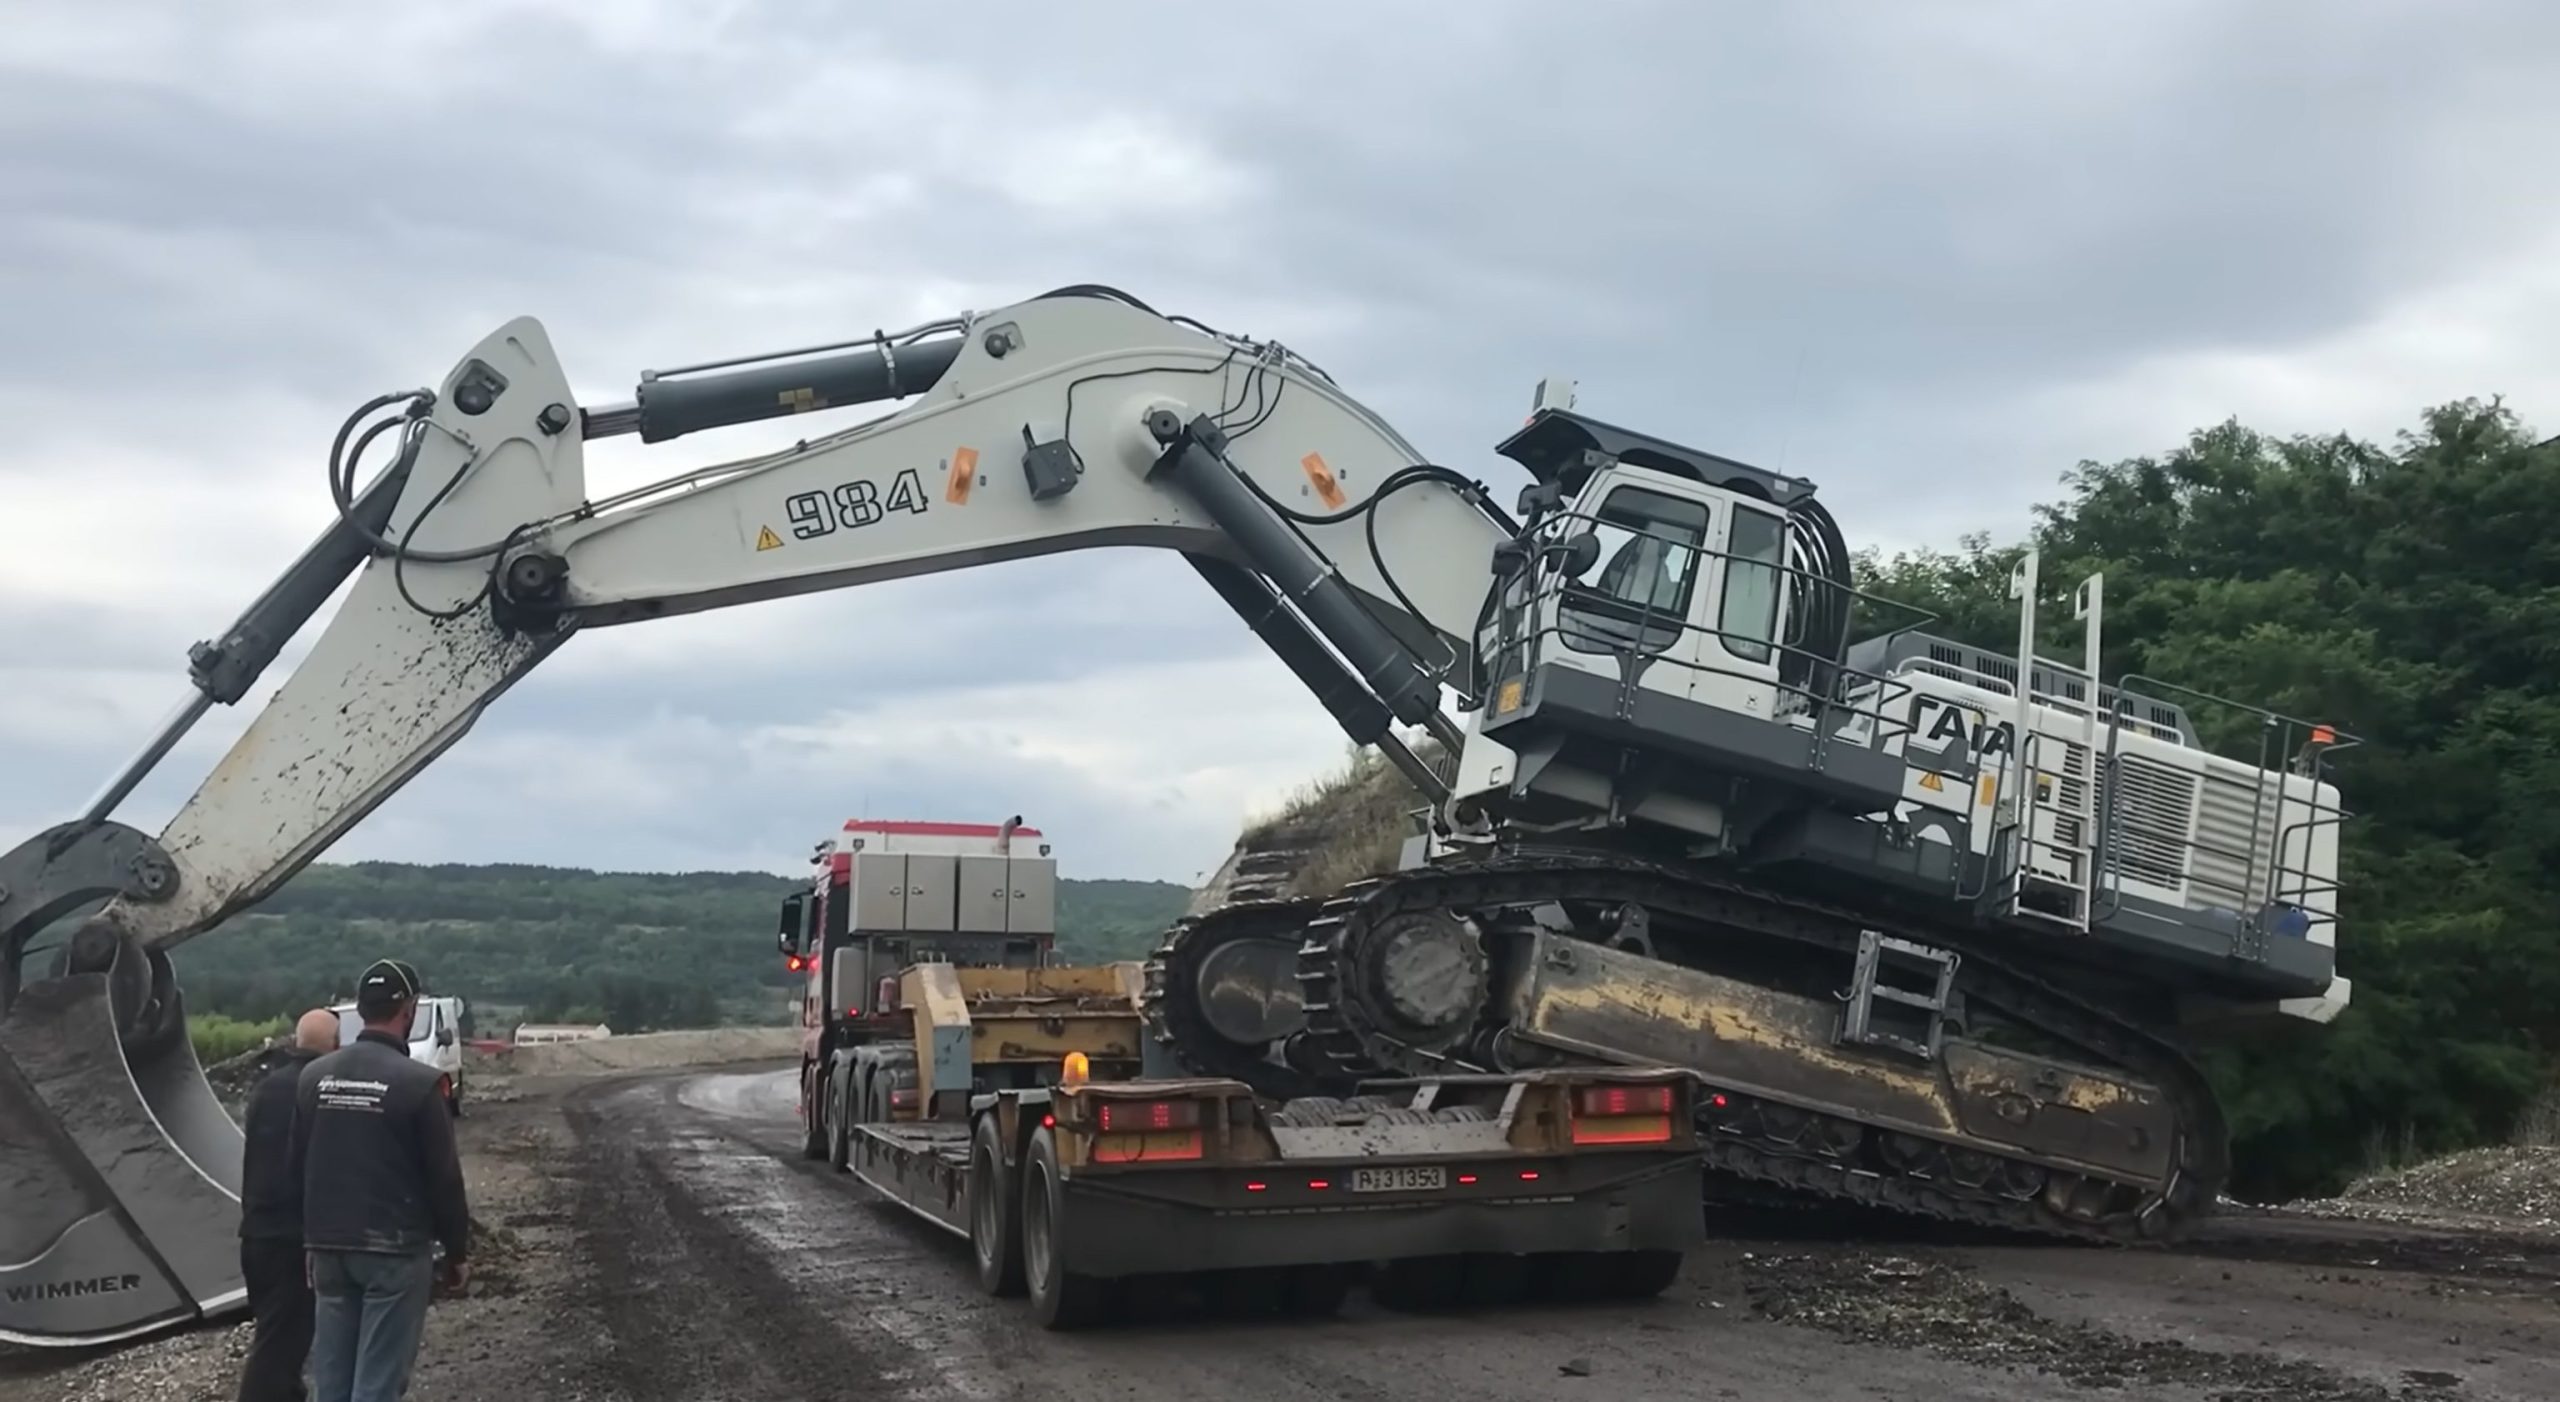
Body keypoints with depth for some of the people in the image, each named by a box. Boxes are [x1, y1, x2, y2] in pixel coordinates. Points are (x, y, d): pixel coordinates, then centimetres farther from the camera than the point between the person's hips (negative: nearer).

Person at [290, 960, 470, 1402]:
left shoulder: (314, 1076, 4)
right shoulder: (419, 1082, -13)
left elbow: (298, 1162, 11)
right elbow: (443, 1177, -10)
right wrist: (457, 1252, 1)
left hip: (328, 1246, 6)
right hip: (395, 1250, -6)